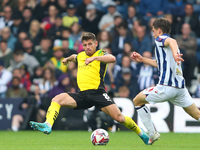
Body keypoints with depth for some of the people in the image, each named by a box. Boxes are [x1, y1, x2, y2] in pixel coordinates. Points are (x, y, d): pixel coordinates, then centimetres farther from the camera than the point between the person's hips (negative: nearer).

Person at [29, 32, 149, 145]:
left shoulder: (100, 54, 4)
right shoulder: (80, 56, 21)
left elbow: (112, 59, -21)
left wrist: (94, 58, -30)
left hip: (98, 92, -5)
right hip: (83, 95, 5)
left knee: (119, 117, -16)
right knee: (57, 99, -17)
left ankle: (141, 133, 9)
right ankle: (48, 126, -33)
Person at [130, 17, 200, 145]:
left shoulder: (161, 39, -1)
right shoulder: (166, 41, 25)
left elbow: (172, 41, -27)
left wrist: (175, 53, -48)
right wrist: (142, 59, 38)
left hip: (166, 87, -8)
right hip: (180, 87, 8)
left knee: (137, 101, 10)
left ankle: (152, 134, 6)